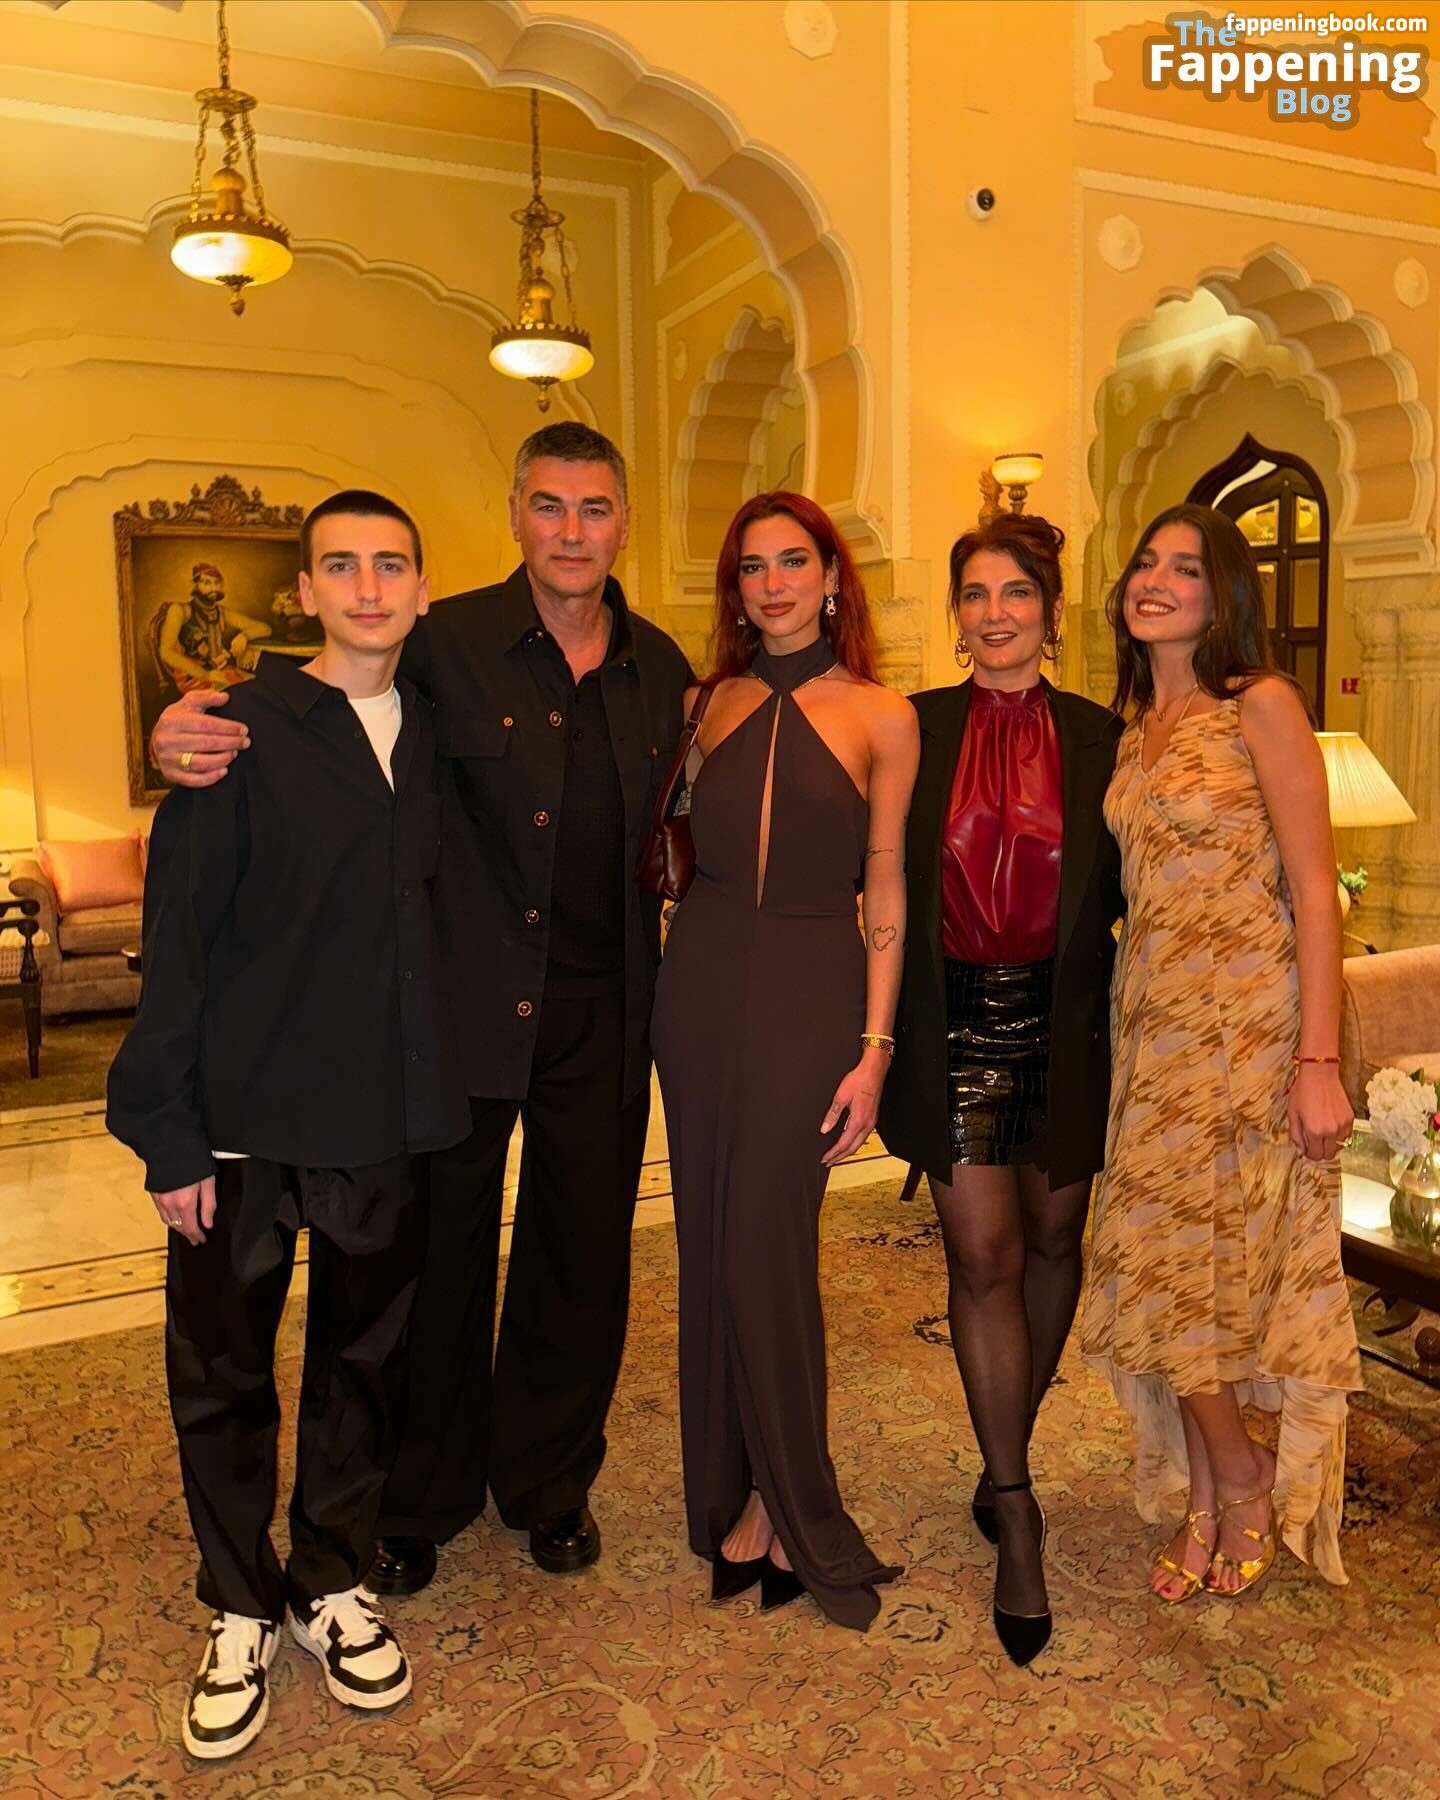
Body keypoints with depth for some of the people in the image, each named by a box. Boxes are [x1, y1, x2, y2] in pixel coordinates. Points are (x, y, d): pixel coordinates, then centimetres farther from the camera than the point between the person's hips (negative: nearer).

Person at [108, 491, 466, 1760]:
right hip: (244, 1115, -3)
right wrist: (170, 1128, -10)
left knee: (362, 1355, 15)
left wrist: (434, 1086, 6)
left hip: (384, 1115, 4)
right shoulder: (242, 730, -8)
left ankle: (336, 1584, 36)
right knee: (223, 1370, 10)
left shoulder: (429, 735, 6)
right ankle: (242, 1611, 32)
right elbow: (179, 933, -9)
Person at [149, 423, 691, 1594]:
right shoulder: (447, 644, -9)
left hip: (602, 1014, 4)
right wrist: (191, 734, -24)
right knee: (443, 1256, 12)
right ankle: (422, 1500, 37)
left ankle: (548, 1481, 40)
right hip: (465, 1004, -3)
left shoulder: (662, 669, 4)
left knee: (581, 1259, 15)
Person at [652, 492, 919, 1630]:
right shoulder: (714, 703, 10)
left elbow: (887, 898, -2)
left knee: (766, 1246, -2)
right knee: (709, 1242, 10)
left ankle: (786, 1507, 20)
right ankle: (733, 1485, 29)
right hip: (702, 983, 4)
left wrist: (874, 1049, -7)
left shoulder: (881, 718, 0)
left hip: (811, 993, -4)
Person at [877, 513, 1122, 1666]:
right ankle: (1015, 1510, 14)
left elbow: (1121, 896, 2)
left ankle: (1008, 1452, 38)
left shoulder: (1100, 739, 1)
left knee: (1052, 1240, 14)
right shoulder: (914, 729, -1)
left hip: (1064, 1026, 2)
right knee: (982, 1255, -2)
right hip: (955, 1022, -1)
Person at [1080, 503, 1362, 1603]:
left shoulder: (1262, 706, -8)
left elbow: (1315, 890, -12)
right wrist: (1125, 1016, 7)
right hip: (1153, 1024, 6)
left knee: (1184, 1268, 0)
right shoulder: (1131, 726, 12)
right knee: (1161, 1269, 8)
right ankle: (1214, 1493, 26)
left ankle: (1238, 1480, 26)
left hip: (1249, 1022, -6)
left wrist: (1319, 1060, -16)